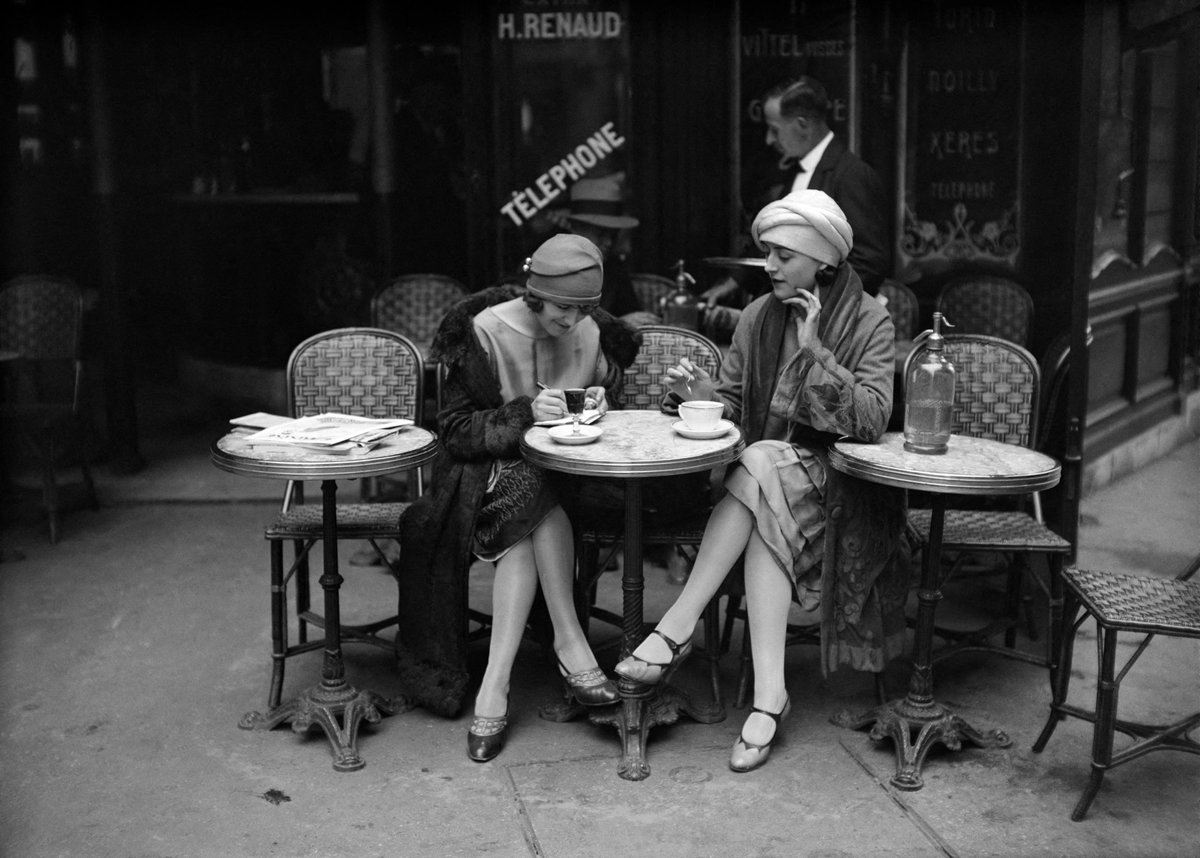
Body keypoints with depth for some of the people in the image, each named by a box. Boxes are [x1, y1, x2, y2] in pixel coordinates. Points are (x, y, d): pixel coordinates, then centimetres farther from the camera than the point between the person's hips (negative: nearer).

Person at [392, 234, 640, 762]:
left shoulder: (594, 334, 3)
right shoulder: (485, 332, -9)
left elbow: (604, 424, 16)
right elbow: (455, 430, -12)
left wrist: (599, 405, -9)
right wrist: (525, 411, -26)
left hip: (563, 472, 2)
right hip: (489, 467, -2)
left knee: (527, 524, -32)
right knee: (534, 505, -36)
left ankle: (495, 684, -34)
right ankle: (569, 644, -31)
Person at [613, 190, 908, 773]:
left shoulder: (869, 323, -4)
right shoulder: (759, 316, 8)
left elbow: (871, 419, -16)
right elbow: (732, 407, 7)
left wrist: (813, 351, -20)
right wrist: (698, 393, -16)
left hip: (837, 484, -3)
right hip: (766, 475, 3)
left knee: (761, 471, -33)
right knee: (767, 523, -31)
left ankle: (676, 630, -30)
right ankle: (769, 694, -34)